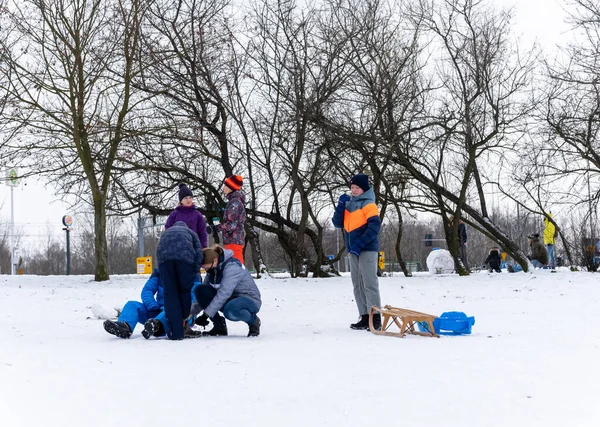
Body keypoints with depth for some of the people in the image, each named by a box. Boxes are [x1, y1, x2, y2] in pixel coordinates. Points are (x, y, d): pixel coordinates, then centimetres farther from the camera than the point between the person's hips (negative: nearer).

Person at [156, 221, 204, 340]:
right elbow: (199, 252, 18)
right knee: (185, 290, 16)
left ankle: (176, 332, -3)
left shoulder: (166, 232, 43)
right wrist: (194, 273, 19)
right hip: (184, 256, -1)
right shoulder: (190, 232, 36)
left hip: (164, 257, 1)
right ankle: (185, 324, 21)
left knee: (170, 293, 3)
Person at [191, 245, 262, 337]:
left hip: (250, 300, -7)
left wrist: (206, 315, -37)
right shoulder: (212, 269, -1)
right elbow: (202, 294, 4)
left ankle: (253, 320, -8)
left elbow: (224, 294, -34)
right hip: (230, 300, 8)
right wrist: (191, 313, -7)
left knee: (230, 310, -42)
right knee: (199, 290, -12)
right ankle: (219, 326, -3)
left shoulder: (231, 267, -25)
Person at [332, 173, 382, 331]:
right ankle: (365, 317, 12)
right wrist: (340, 205, -4)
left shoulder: (368, 204, -6)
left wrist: (360, 243, -21)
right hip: (354, 250, 8)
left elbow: (375, 226, -16)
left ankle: (376, 318, -8)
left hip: (367, 249, -8)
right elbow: (338, 223, 10)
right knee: (357, 284, 8)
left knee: (369, 283, -10)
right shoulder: (348, 204, 15)